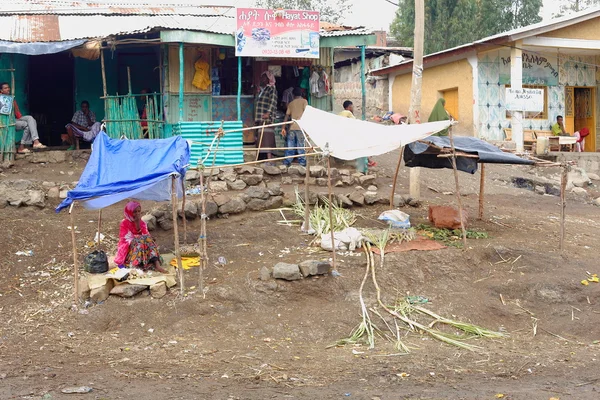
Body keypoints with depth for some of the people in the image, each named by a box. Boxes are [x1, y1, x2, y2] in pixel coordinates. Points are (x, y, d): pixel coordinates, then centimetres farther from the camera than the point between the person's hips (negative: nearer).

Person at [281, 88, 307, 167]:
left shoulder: (291, 103, 15)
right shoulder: (304, 101, 4)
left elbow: (287, 116, 12)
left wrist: (283, 128, 13)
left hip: (292, 127, 3)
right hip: (300, 127, -3)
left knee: (290, 146, 5)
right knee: (301, 145, 0)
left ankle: (287, 162, 2)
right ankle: (302, 162, 0)